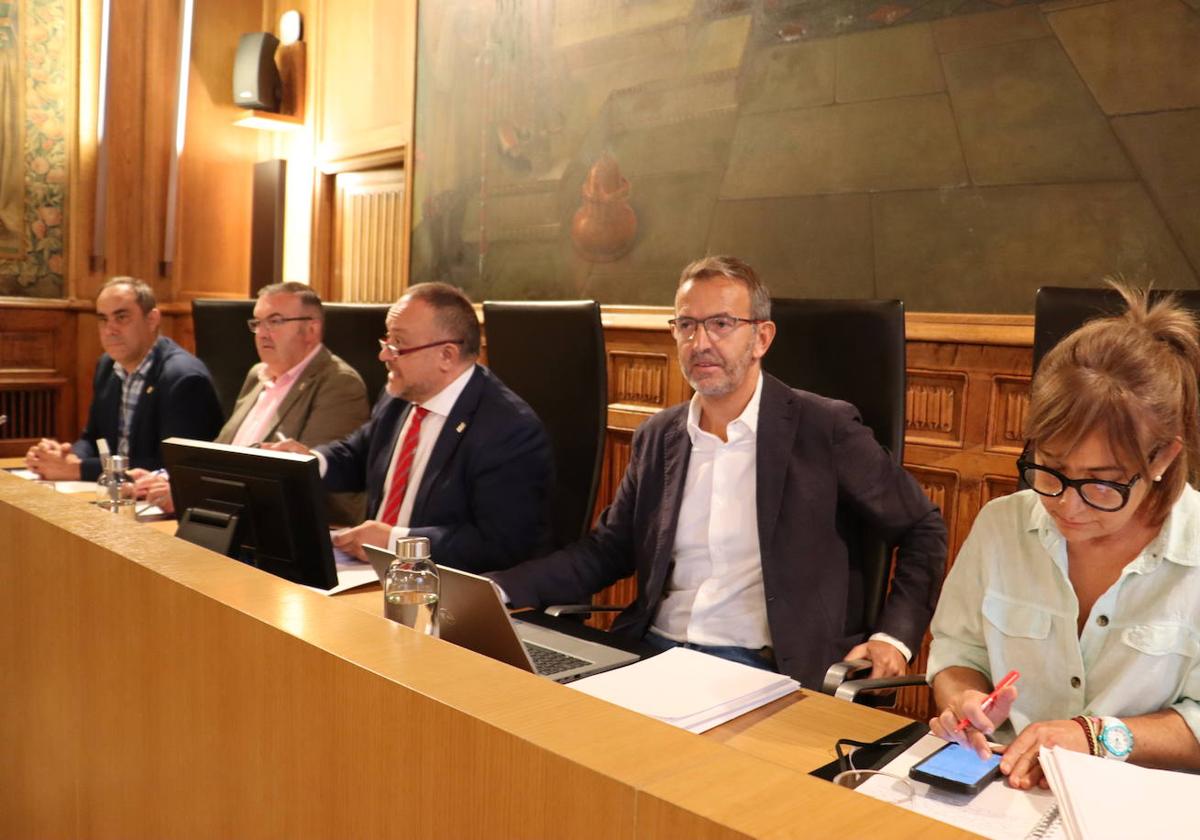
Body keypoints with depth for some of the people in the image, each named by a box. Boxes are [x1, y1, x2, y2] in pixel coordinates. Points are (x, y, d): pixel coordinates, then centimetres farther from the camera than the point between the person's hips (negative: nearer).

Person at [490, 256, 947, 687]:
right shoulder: (657, 436, 11)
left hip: (764, 668, -4)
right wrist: (498, 589, 0)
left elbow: (922, 528, 4)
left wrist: (893, 637, -9)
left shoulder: (825, 428, -3)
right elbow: (606, 550, 13)